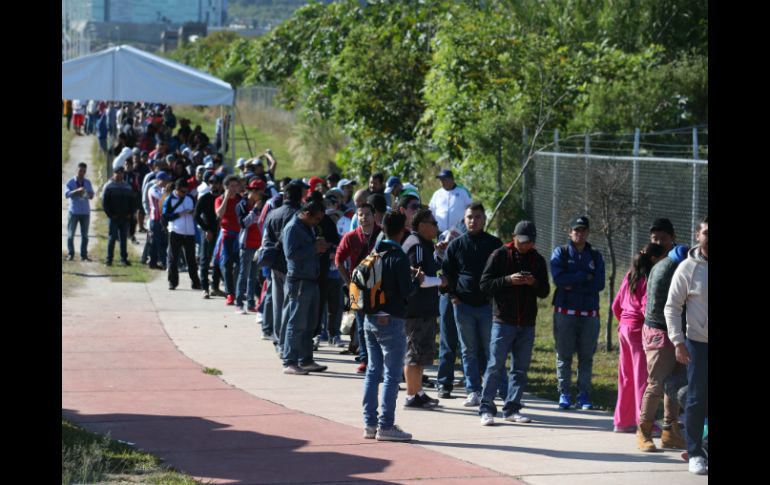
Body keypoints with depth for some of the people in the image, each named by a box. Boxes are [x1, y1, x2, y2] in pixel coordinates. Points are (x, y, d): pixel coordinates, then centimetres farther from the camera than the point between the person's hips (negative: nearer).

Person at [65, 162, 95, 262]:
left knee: (84, 235, 1)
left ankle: (84, 255, 3)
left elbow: (92, 195, 8)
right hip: (74, 212, -3)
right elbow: (66, 194, -14)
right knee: (70, 234, -3)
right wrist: (77, 191, -28)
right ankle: (70, 254, 3)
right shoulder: (71, 182, 0)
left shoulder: (87, 182, 9)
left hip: (85, 212, 3)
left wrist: (89, 194, -16)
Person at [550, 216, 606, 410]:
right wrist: (585, 277, -8)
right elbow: (558, 278, -11)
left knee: (587, 356, 2)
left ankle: (583, 395, 7)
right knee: (564, 356, -1)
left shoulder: (595, 256, 12)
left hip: (590, 313, 2)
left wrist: (573, 284, -9)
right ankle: (564, 394, 5)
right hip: (565, 312, -2)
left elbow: (599, 284, -2)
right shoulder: (560, 253, 6)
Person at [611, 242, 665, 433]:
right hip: (639, 329, -8)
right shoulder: (648, 278, -12)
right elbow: (646, 307, -20)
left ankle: (623, 421, 19)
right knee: (643, 376, -4)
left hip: (624, 327, 8)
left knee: (627, 376, 14)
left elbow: (616, 305, 15)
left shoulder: (630, 276, 12)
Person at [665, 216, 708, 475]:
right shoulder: (688, 268, -3)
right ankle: (695, 453, 9)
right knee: (697, 400, 1)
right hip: (699, 343, -2)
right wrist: (678, 342, -8)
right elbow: (672, 307, 0)